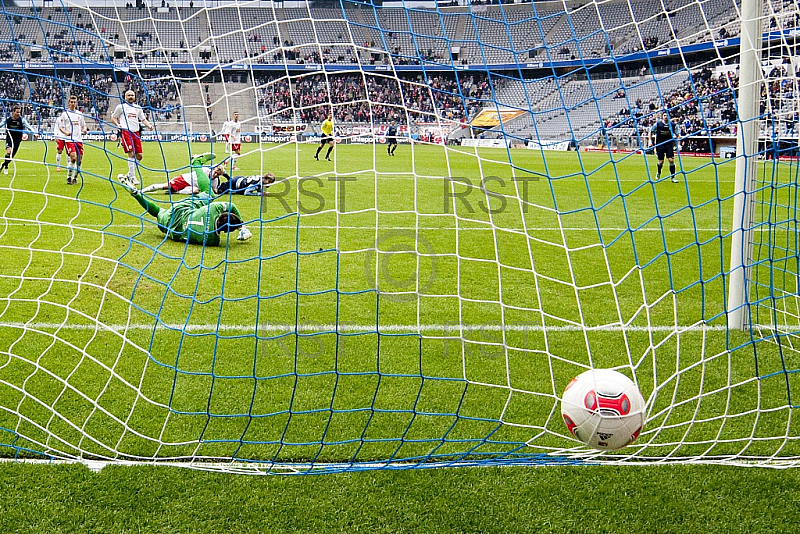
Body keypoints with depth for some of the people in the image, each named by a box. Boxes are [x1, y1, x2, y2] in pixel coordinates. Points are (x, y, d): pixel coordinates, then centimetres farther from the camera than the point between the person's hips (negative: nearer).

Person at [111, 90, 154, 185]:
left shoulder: (138, 108, 19)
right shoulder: (121, 107, 6)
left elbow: (143, 119, 19)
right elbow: (113, 117, 11)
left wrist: (149, 125, 0)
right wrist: (117, 124, -8)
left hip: (136, 133, 5)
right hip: (126, 132, -5)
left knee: (139, 155, 2)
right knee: (131, 154, -15)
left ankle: (130, 174, 20)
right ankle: (132, 177, -12)